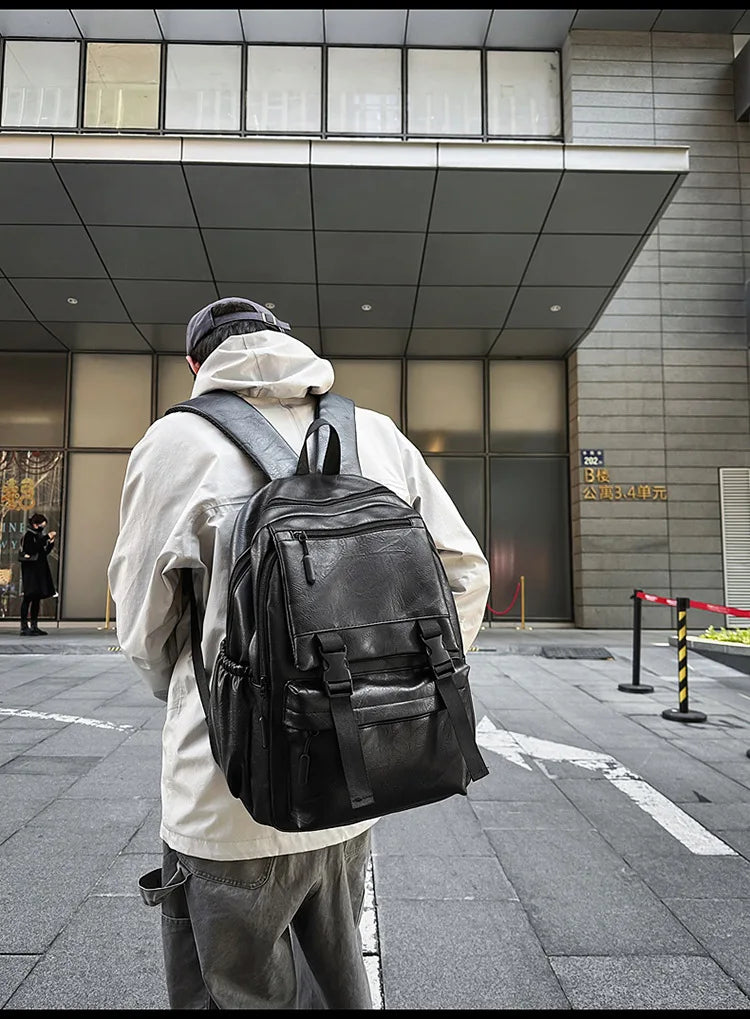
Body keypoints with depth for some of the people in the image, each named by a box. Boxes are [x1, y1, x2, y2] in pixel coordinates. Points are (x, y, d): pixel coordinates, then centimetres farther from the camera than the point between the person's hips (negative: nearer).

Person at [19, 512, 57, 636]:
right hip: (30, 571, -9)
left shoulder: (38, 536, 18)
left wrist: (51, 542, 4)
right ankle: (24, 627, -7)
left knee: (37, 598, 8)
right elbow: (34, 549, -22)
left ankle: (34, 626, 12)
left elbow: (44, 553, 18)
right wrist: (47, 538, -19)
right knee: (28, 598, -8)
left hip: (39, 572, 9)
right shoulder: (29, 535, -7)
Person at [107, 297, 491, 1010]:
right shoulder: (379, 436, 2)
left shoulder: (178, 440, -9)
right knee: (337, 980, 27)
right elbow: (466, 575, 4)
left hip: (233, 807, -4)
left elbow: (142, 629, -2)